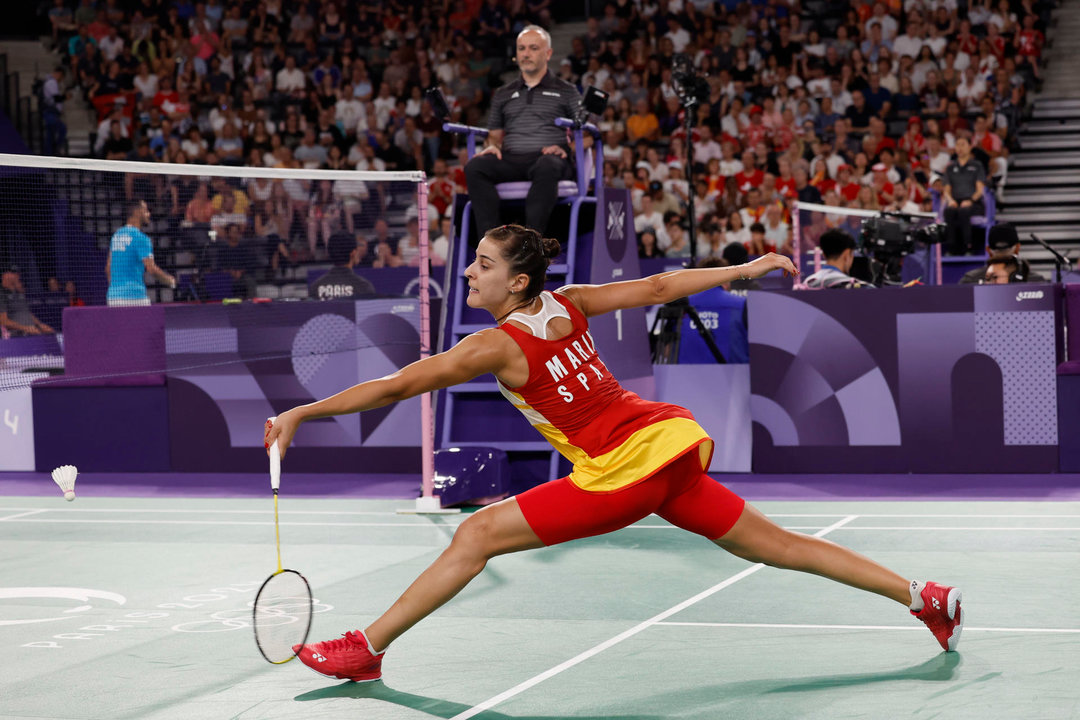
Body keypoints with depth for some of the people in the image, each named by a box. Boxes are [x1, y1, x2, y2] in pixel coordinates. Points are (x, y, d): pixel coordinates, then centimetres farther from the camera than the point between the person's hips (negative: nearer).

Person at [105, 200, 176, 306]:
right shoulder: (141, 238, -9)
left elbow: (108, 268, 19)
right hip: (134, 296, -7)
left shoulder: (116, 235, 14)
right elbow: (151, 268, -14)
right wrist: (170, 280, 2)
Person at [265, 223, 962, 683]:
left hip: (624, 471, -8)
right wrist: (745, 269, 22)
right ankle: (927, 597, 20)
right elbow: (657, 286, 11)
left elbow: (396, 386, -15)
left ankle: (367, 649, -3)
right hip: (674, 449, 8)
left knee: (476, 536, -5)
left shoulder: (498, 345, -12)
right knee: (779, 545, 17)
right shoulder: (568, 306, 7)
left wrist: (301, 413, -12)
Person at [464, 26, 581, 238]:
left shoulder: (566, 91, 19)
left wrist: (565, 148, -9)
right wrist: (492, 146, 3)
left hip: (548, 158, -3)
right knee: (475, 167, -30)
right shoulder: (503, 94, 28)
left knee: (547, 167, -41)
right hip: (511, 159, 3)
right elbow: (495, 134, 28)